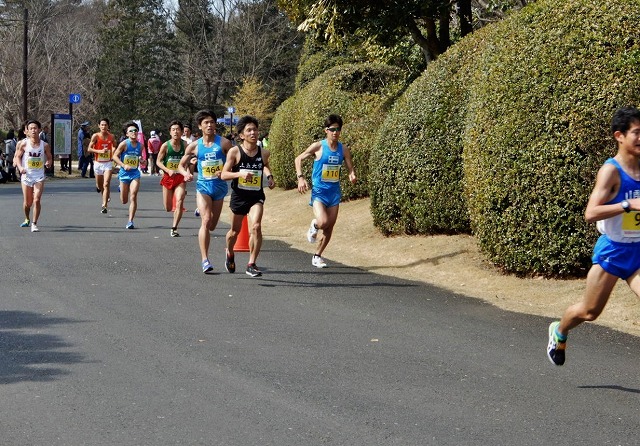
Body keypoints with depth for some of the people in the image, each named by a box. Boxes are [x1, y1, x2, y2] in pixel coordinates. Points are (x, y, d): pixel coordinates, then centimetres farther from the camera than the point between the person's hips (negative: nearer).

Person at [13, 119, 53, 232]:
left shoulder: (44, 145, -2)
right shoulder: (23, 144, -4)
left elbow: (49, 158, 10)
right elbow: (17, 156, 3)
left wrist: (48, 163, -13)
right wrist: (20, 167, -14)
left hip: (39, 176, 0)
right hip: (26, 175, 0)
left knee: (36, 200, -14)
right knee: (27, 202, 9)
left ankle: (34, 224, -5)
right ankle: (27, 219, 37)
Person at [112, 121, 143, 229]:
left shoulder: (140, 145, 4)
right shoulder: (124, 144, -9)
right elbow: (115, 156, -10)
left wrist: (140, 161, 3)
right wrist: (124, 165, -22)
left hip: (135, 173, 2)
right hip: (124, 173, -2)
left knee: (133, 197, -15)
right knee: (124, 201, 10)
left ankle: (130, 221, -11)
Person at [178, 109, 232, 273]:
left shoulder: (224, 143, -3)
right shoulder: (194, 146, 1)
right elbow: (182, 165, 11)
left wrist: (225, 172, -19)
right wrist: (186, 173, -11)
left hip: (220, 185, 1)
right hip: (203, 186, -1)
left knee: (212, 225, 10)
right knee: (206, 220, -19)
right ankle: (205, 260, -21)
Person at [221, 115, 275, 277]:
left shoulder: (264, 153, -1)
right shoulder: (235, 151, -9)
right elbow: (224, 174, -11)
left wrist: (269, 176, 4)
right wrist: (240, 174, -27)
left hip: (256, 196, 1)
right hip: (238, 196, 0)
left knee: (256, 227, -21)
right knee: (235, 231, 16)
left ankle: (252, 264, -11)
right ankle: (230, 254, 48)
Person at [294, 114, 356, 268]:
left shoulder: (343, 149, 2)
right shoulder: (318, 147, -9)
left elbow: (350, 168, 8)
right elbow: (298, 159, 0)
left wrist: (352, 175, -16)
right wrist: (300, 177, -13)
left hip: (334, 192, 4)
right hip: (319, 191, -4)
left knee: (329, 228, 7)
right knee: (322, 222, -24)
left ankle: (317, 256, 26)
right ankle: (314, 226, 14)